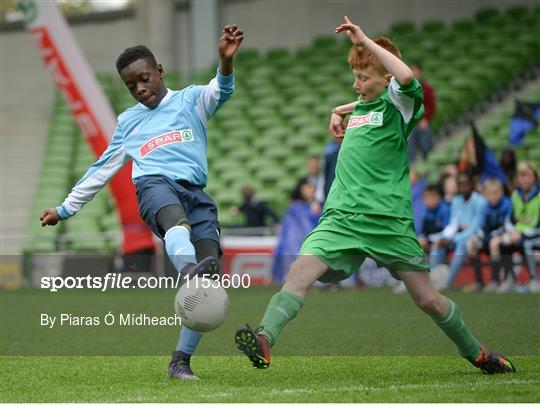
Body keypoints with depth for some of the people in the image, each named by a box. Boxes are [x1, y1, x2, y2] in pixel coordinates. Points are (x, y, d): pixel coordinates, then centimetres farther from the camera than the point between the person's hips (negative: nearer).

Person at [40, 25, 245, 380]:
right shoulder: (128, 121, 29)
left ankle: (181, 360, -10)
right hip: (155, 185, 0)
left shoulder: (190, 100, 19)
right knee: (177, 219, -39)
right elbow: (103, 170, 37)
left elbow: (220, 91, -4)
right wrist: (66, 208, 38)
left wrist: (226, 60, -27)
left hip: (196, 193, 0)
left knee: (210, 275, -18)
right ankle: (189, 272, -74)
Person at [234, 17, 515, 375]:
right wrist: (340, 112, 25)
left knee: (428, 299, 3)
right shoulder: (362, 106, 17)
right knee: (301, 272, -20)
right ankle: (264, 339, -33)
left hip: (389, 220, -5)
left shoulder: (397, 103, -4)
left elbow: (407, 77, -30)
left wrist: (365, 41, -23)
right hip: (342, 217, 5)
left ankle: (476, 353, 25)